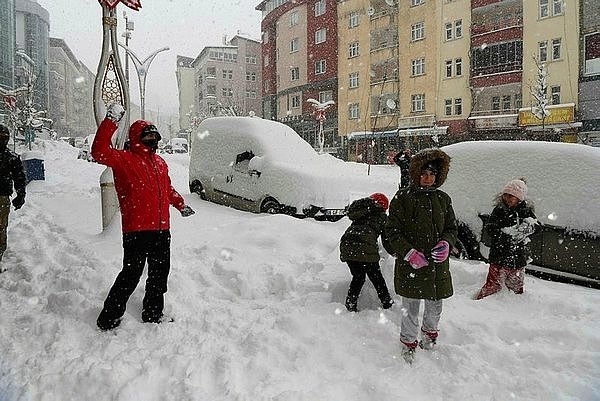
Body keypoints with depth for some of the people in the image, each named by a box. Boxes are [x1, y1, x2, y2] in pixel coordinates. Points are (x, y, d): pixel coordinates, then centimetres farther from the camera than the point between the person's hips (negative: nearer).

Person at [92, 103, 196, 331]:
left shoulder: (160, 162, 17)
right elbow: (99, 152, -23)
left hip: (161, 230, 7)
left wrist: (180, 204, 32)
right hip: (136, 231, -7)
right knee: (131, 275, -5)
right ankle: (109, 320, 10)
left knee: (160, 274, 16)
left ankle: (153, 315, 33)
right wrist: (111, 121, -26)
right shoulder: (125, 159, -5)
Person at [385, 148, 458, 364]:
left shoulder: (443, 199, 7)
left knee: (435, 307, 19)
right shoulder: (403, 197, -7)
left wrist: (446, 243, -8)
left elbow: (452, 228, 14)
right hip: (410, 265, -4)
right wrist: (409, 253, -19)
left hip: (438, 265, 4)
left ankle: (429, 334, 48)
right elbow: (392, 231, -7)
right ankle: (408, 344, 30)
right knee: (411, 309, 5)